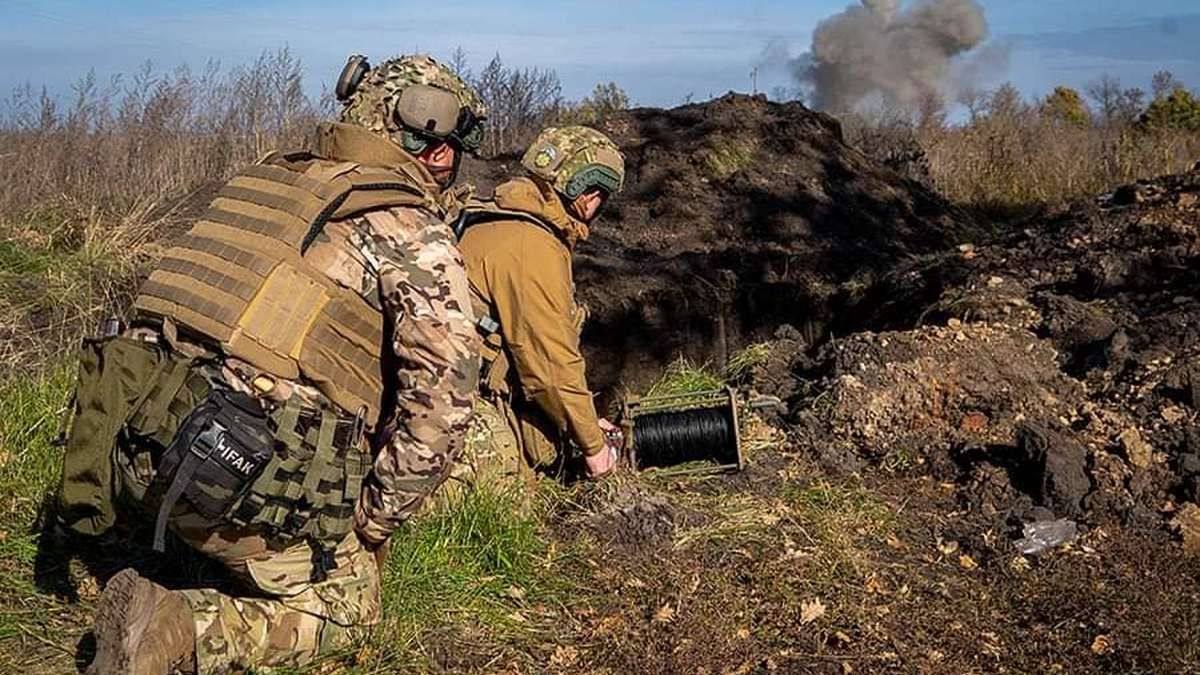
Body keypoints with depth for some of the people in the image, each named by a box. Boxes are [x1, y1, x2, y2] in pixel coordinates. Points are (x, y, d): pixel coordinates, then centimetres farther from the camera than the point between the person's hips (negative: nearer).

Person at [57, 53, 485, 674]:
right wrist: (378, 520, 1)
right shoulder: (418, 234, -2)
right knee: (345, 604, 13)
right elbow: (442, 396, -11)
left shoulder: (269, 178, 19)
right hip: (246, 475, -8)